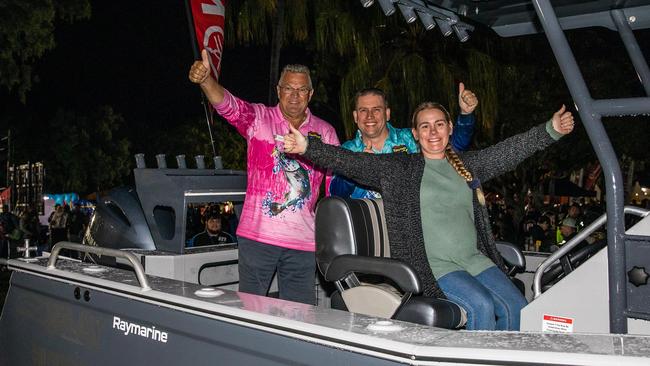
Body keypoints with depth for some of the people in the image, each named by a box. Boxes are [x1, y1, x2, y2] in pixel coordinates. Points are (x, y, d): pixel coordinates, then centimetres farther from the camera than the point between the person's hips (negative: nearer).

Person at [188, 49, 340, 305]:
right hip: (257, 234, -2)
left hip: (303, 239, 2)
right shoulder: (258, 118, 2)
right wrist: (206, 80, -37)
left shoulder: (325, 132, 8)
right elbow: (228, 106, -17)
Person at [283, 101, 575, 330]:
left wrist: (551, 129, 0)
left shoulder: (468, 165, 16)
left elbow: (511, 150, 10)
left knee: (516, 307, -9)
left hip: (476, 259, 5)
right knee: (482, 306, -25)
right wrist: (307, 148, -19)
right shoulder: (398, 168, 2)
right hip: (435, 266, -5)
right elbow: (351, 162, -8)